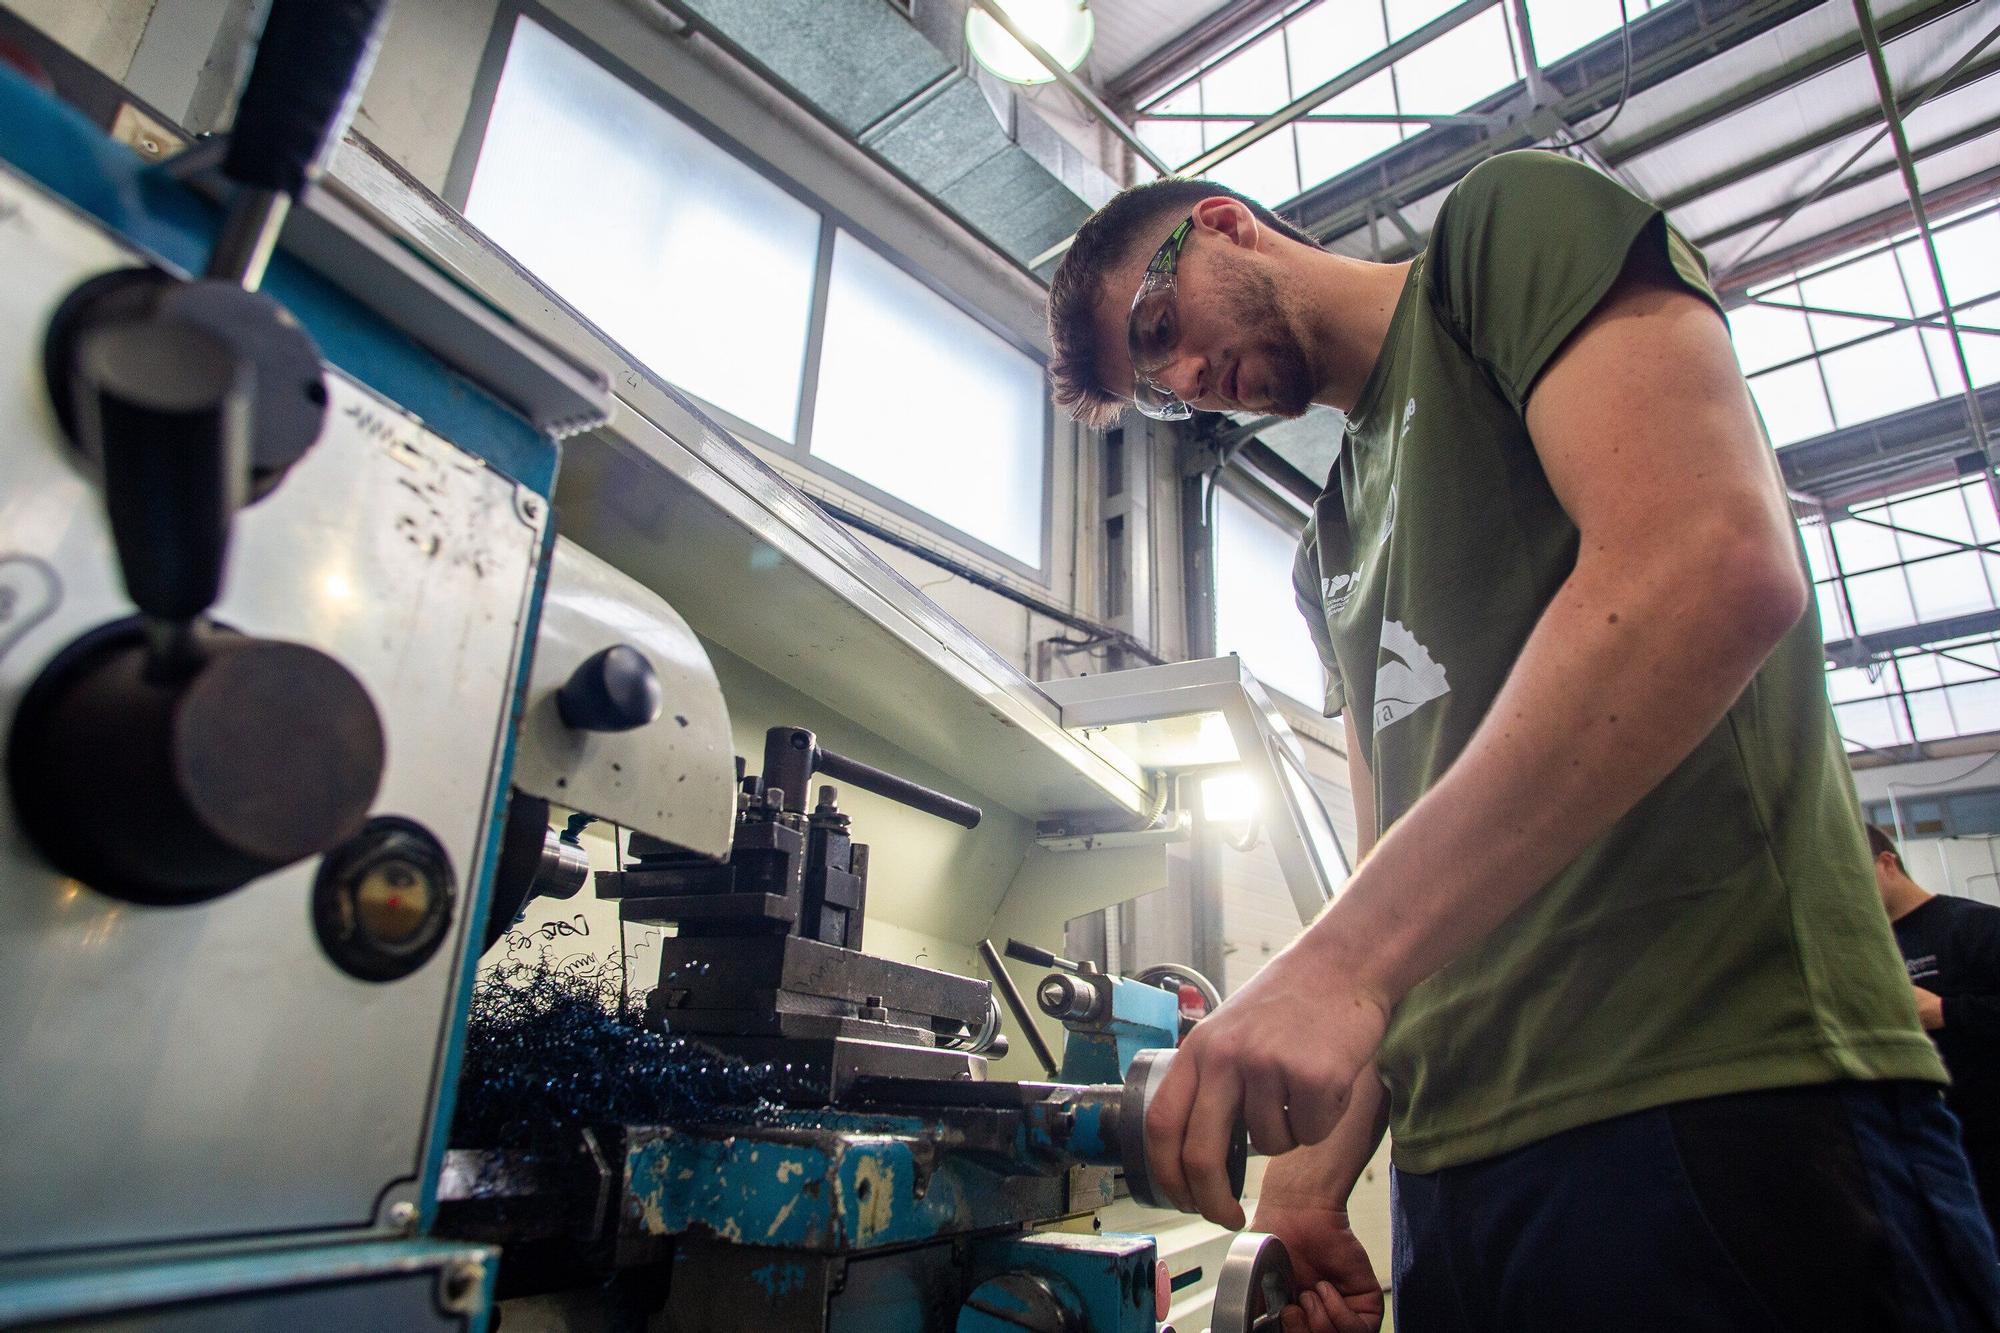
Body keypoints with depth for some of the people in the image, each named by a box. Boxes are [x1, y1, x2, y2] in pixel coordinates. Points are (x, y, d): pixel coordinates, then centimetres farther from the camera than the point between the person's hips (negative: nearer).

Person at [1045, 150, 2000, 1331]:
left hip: (1724, 1098, -7)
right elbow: (1397, 856, 15)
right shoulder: (1332, 554, 19)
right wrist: (1310, 1183, 5)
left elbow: (1717, 564, -19)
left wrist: (1338, 957, -24)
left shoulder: (1513, 223, 0)